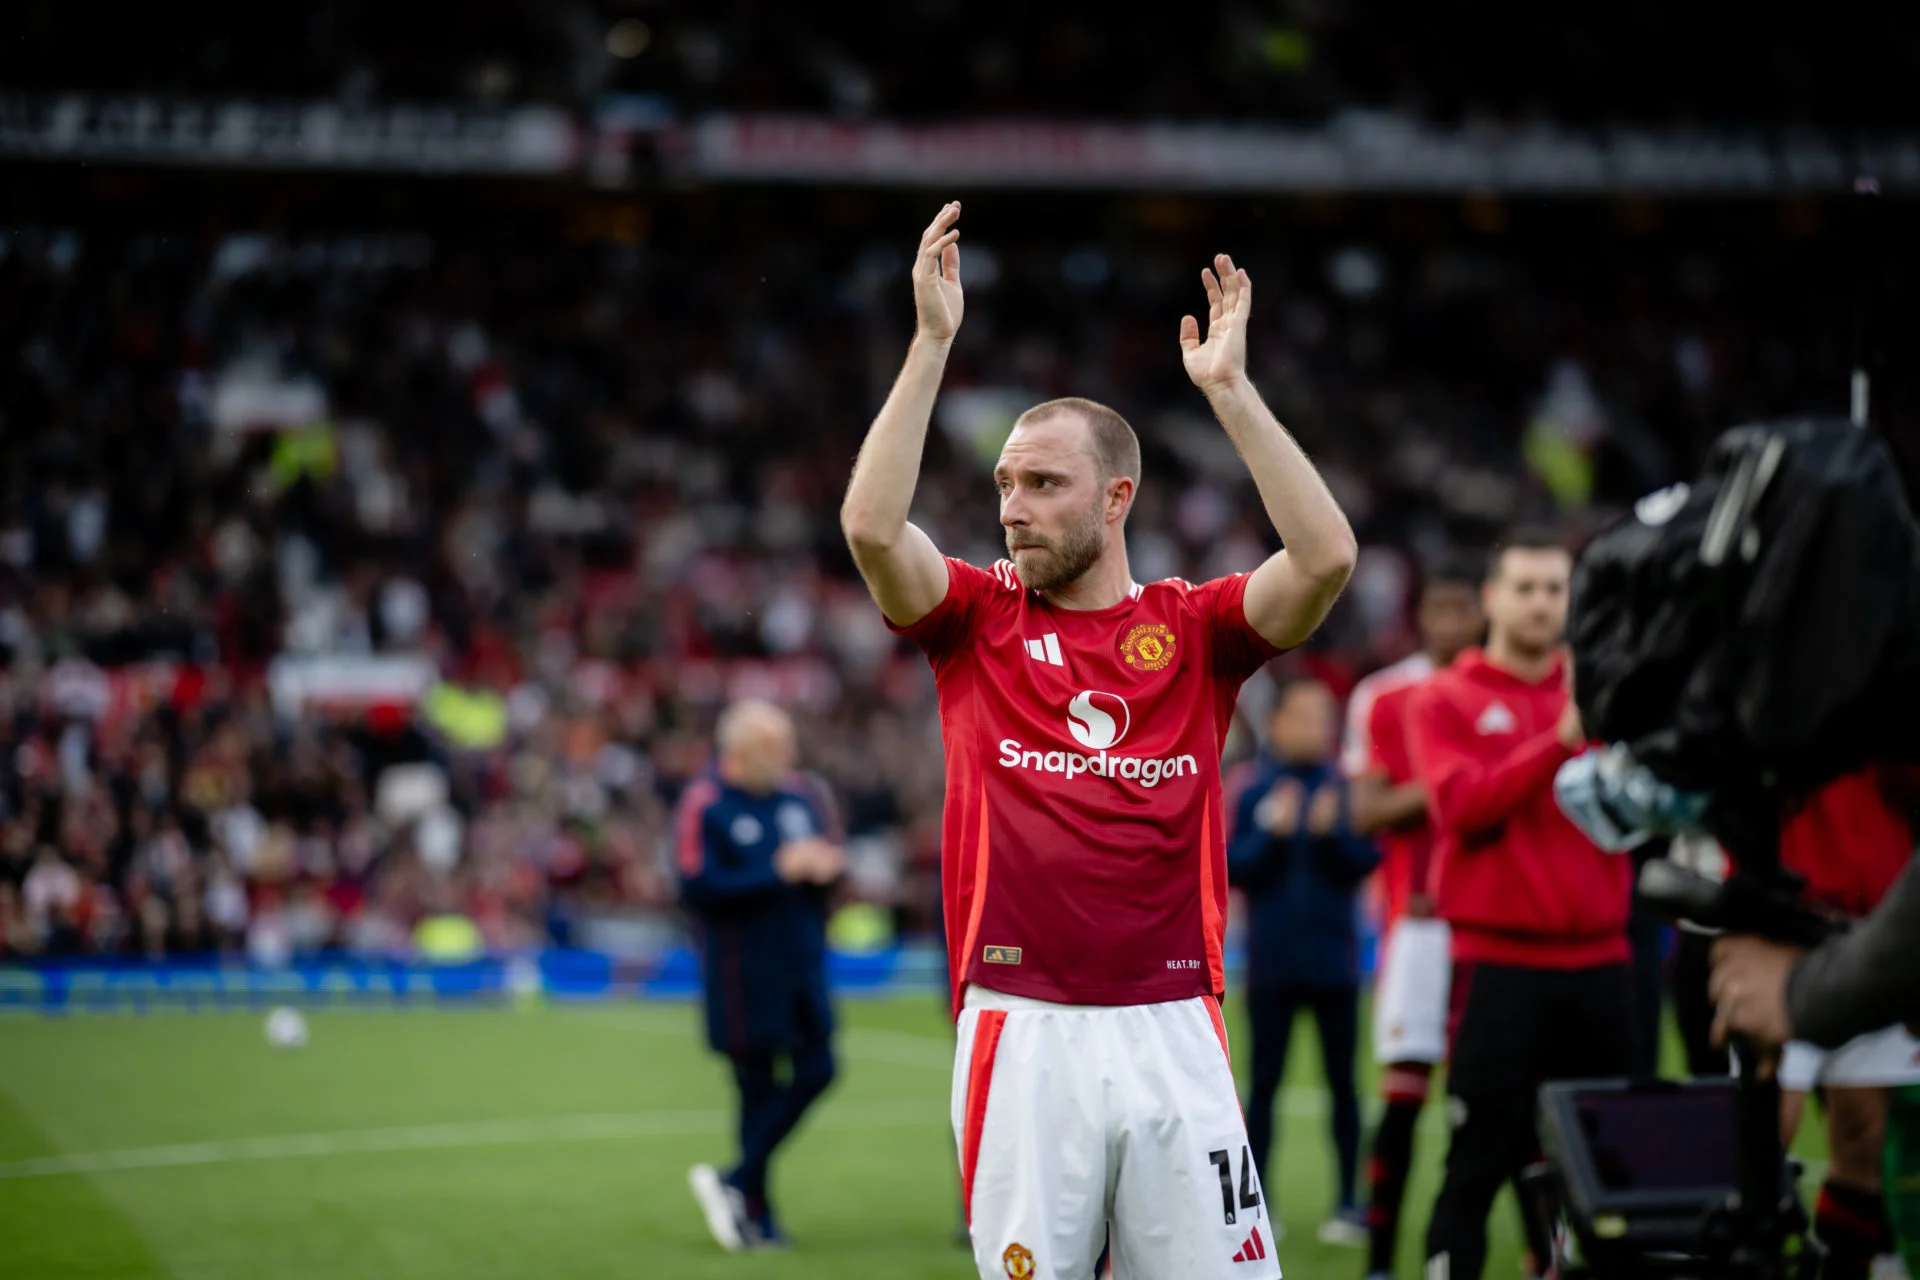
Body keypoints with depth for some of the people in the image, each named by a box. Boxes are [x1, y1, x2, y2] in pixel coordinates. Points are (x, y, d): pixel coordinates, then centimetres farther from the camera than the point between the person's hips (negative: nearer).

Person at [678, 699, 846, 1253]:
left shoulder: (800, 795, 8)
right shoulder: (705, 805, -12)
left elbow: (825, 860, 18)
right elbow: (698, 889, -19)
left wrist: (826, 865, -7)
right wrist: (778, 873, -19)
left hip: (800, 963, 7)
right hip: (743, 972, -7)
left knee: (816, 1071, 3)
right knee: (758, 1086, -2)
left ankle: (738, 1183, 13)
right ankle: (756, 1210, 10)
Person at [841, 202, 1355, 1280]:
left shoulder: (1195, 628, 8)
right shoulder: (977, 618, 8)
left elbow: (1327, 555, -9)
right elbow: (871, 526, -9)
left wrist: (1227, 386, -9)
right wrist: (934, 341, -10)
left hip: (1174, 1029, 0)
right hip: (1022, 1030, 0)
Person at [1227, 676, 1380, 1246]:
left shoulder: (1345, 786, 0)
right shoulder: (1251, 785, -1)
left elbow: (1366, 862, -2)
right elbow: (1233, 868, -4)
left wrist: (1332, 832, -19)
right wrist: (1274, 833, -19)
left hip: (1333, 958, 0)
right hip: (1271, 959, 0)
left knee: (1342, 1080, 4)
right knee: (1264, 1080, 5)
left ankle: (1348, 1202, 8)